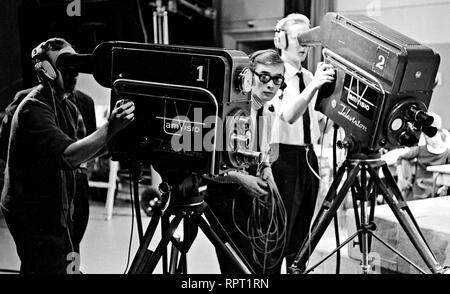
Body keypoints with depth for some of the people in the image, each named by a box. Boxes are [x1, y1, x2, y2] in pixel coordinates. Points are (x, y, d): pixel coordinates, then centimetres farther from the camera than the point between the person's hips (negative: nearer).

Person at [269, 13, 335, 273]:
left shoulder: (309, 76, 12)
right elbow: (288, 115, -28)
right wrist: (313, 86, -39)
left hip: (308, 157, 7)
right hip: (284, 157, -7)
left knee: (301, 235, 14)